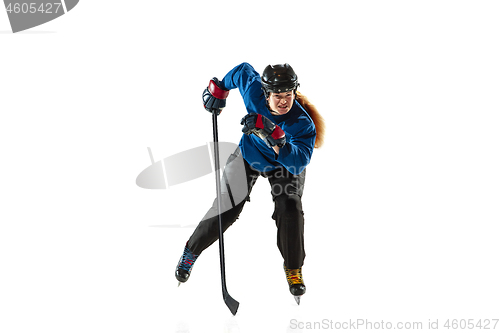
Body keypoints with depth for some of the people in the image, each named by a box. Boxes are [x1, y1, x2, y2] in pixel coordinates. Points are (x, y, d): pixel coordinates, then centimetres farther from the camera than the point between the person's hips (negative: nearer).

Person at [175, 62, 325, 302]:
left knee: (290, 209, -22)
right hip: (249, 155, 2)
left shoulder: (302, 124, -36)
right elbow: (243, 69, -6)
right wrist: (219, 89, 0)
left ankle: (293, 268, 2)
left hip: (285, 164, -1)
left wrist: (275, 138, -59)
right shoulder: (253, 89, -28)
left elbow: (298, 162, -47)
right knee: (226, 210, -5)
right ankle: (191, 251, 20)